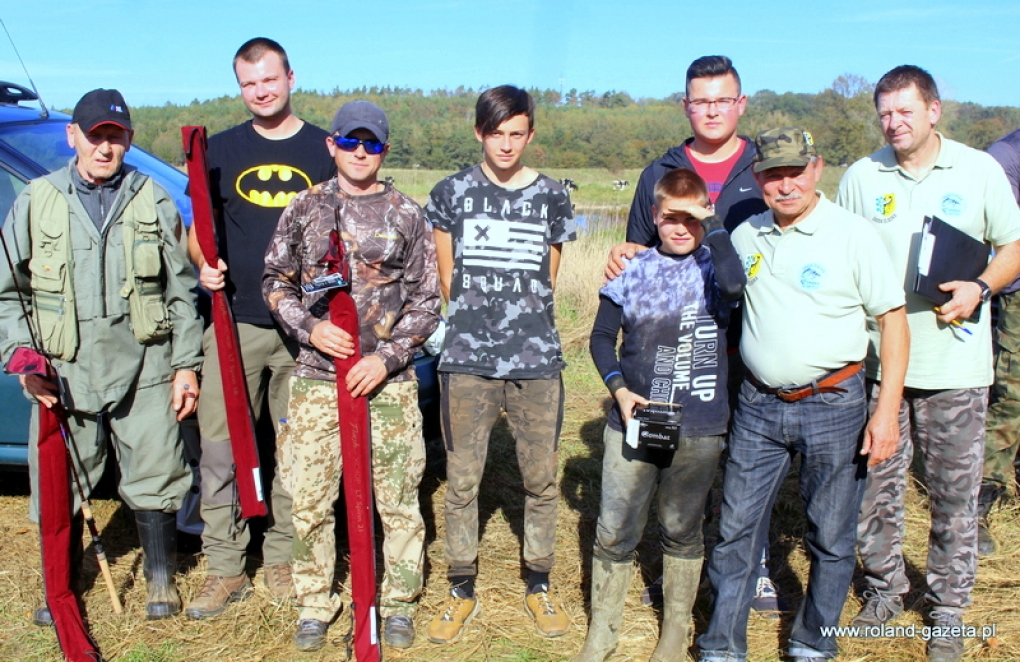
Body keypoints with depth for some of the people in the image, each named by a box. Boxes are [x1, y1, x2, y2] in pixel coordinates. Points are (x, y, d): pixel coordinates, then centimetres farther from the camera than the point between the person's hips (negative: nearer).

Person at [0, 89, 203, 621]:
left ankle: (160, 580, 28)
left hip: (145, 371, 0)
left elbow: (181, 291, 7)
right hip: (64, 374, 1)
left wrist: (185, 365, 2)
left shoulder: (153, 201, 6)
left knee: (154, 480, 7)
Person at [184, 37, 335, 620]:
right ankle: (226, 569, 12)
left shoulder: (325, 150, 7)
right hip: (235, 321, 1)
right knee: (220, 448, 0)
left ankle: (282, 558, 22)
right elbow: (199, 227, 14)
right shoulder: (223, 149, 10)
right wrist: (204, 264, -6)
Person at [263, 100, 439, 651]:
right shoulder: (304, 209, 7)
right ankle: (315, 604, 24)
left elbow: (426, 301, 3)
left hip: (389, 379, -1)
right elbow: (275, 282, 11)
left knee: (399, 497, 4)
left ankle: (399, 604, 22)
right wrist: (310, 329, -7)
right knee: (309, 499, 5)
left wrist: (387, 358, -9)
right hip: (316, 377, 1)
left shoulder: (407, 215, 4)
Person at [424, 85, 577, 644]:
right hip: (466, 363, 0)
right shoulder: (452, 193, 4)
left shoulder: (552, 197, 6)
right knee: (461, 482, 6)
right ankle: (462, 590, 23)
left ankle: (538, 585, 28)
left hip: (537, 363, 1)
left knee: (541, 479, 9)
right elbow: (447, 278, 11)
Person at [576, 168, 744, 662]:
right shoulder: (633, 269, 4)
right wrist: (620, 389, -6)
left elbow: (734, 283, -27)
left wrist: (712, 223, -15)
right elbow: (602, 336, 9)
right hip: (633, 422, 1)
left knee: (682, 530, 14)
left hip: (699, 429, -1)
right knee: (613, 533, 4)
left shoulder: (713, 265, -1)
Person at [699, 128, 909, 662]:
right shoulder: (745, 236, 7)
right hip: (758, 404, 3)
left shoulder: (852, 235, -6)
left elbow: (893, 319, -6)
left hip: (833, 404, -3)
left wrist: (886, 409, -11)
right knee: (735, 529, 6)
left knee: (831, 538, 9)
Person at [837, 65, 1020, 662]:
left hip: (954, 364, -1)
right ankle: (885, 590, 29)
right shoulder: (861, 177, 5)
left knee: (956, 495, 6)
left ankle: (949, 612, 23)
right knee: (877, 488, 8)